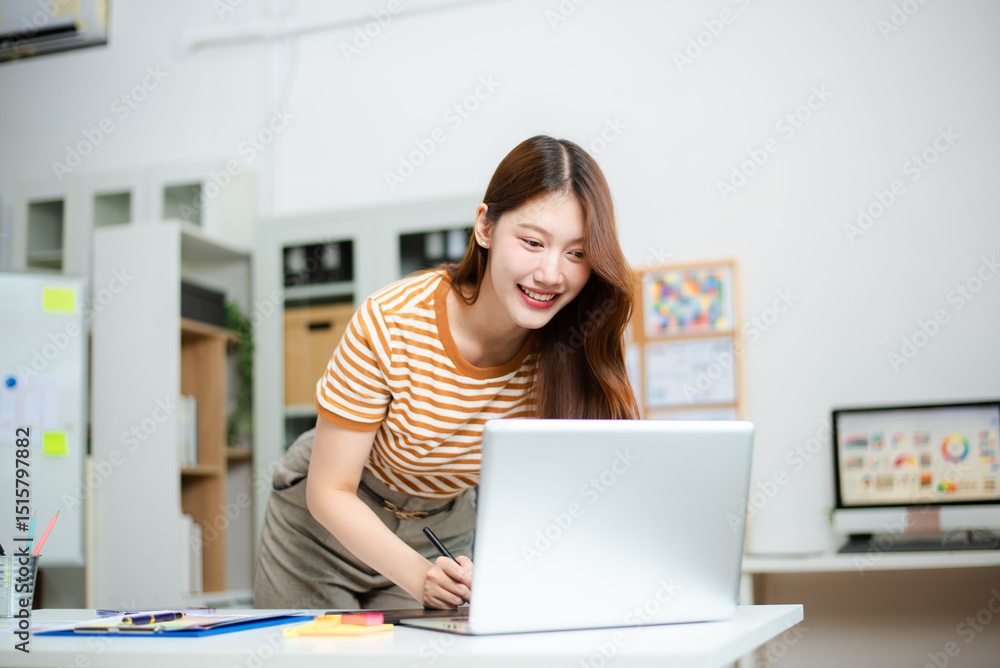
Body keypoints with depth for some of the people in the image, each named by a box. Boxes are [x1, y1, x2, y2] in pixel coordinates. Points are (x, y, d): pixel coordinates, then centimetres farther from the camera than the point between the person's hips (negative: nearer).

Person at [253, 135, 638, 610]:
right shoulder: (390, 326, -32)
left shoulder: (573, 350, -23)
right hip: (328, 521, -2)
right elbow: (329, 492, -25)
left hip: (445, 529, 2)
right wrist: (419, 575, -40)